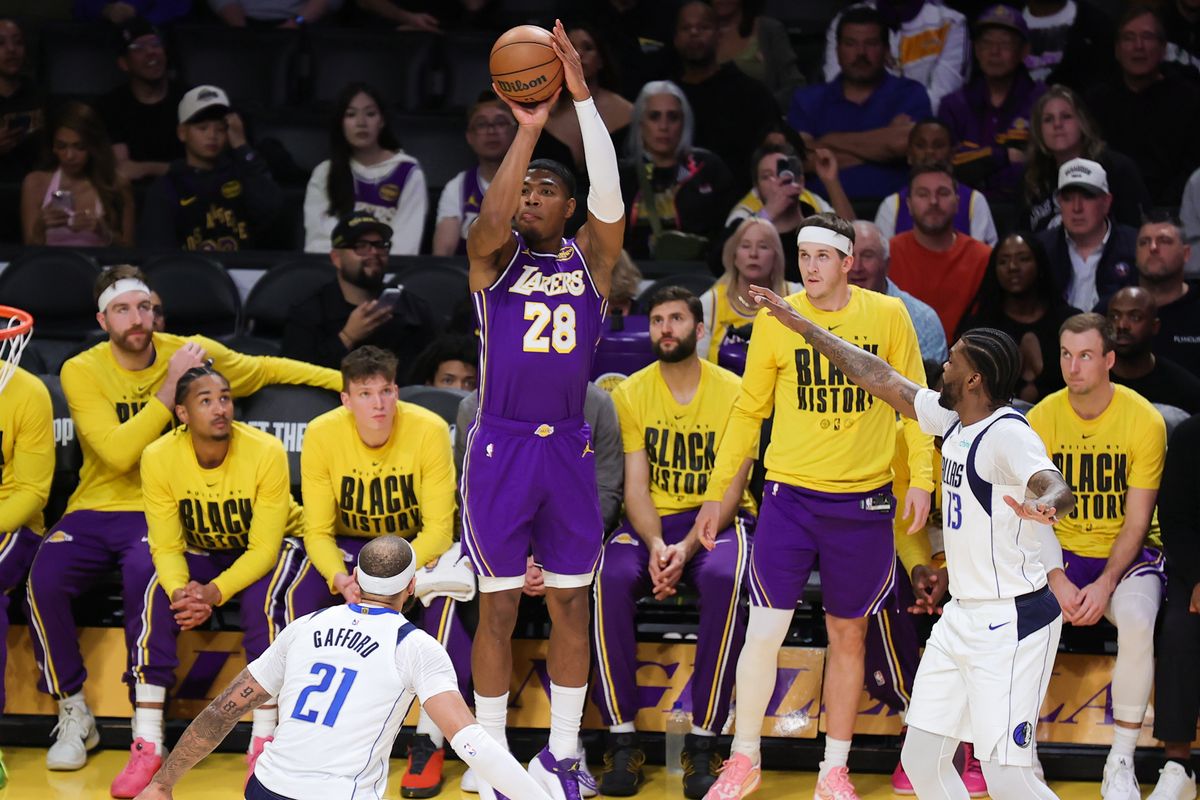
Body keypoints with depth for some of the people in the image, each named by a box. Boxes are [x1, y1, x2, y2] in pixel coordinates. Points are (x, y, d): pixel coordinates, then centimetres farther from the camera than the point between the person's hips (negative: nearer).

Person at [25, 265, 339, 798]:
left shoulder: (193, 352, 1)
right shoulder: (82, 372, -6)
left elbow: (265, 369, 18)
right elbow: (119, 453, -17)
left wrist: (345, 380, 17)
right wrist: (170, 387, -17)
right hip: (95, 508, 1)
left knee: (145, 571, -35)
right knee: (44, 579, -28)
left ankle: (148, 737, -35)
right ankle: (74, 719, -6)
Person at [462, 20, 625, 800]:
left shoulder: (590, 259, 5)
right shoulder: (494, 258, 2)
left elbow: (611, 198, -13)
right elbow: (492, 220, -21)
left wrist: (583, 97, -22)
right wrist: (528, 128, -30)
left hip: (569, 448, 2)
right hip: (502, 445, -2)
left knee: (571, 604, 7)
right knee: (498, 609, 2)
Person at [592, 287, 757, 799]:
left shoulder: (732, 392, -3)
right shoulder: (632, 392, 3)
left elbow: (732, 488, -7)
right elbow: (635, 485, -1)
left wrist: (687, 548, -23)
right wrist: (655, 545, -21)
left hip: (719, 519, -2)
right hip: (652, 521, 2)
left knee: (724, 581, -37)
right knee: (610, 579, -32)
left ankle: (702, 744, -30)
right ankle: (622, 742, -26)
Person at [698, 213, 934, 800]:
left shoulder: (888, 316, -2)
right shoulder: (775, 321, 0)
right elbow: (748, 410, 9)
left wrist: (921, 476, -7)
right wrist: (717, 493, 9)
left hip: (864, 501, 0)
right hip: (790, 493, 0)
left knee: (848, 636, 9)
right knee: (764, 631, -7)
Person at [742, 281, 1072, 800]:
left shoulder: (1007, 434, -18)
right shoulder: (952, 420, 8)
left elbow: (1053, 483, -37)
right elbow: (878, 377, 17)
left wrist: (1048, 504, -62)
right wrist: (800, 323, 22)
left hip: (1012, 621, -9)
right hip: (963, 615, 9)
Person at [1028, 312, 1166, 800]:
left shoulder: (1144, 420, -11)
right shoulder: (1040, 419, -5)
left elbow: (1137, 522, -9)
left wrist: (1105, 586, -21)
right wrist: (1058, 582, -17)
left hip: (1126, 556, -2)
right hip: (1059, 554, 2)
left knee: (1137, 621, -33)